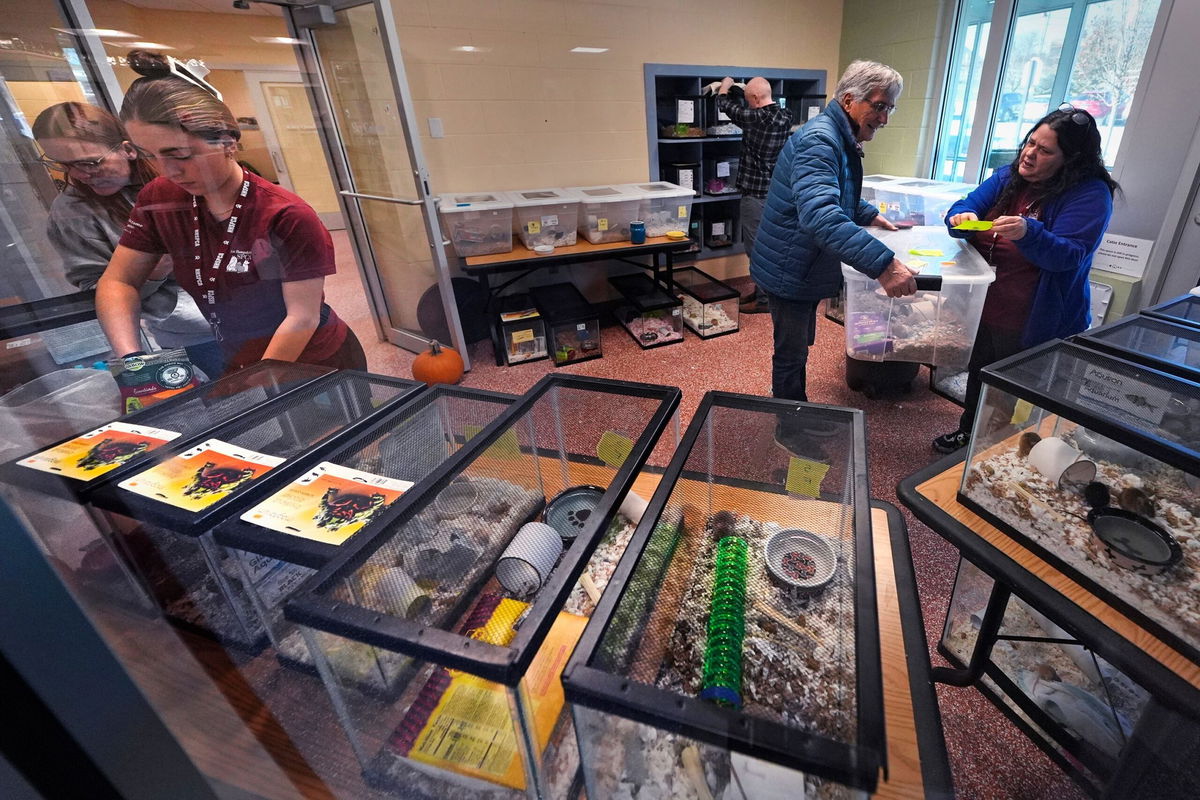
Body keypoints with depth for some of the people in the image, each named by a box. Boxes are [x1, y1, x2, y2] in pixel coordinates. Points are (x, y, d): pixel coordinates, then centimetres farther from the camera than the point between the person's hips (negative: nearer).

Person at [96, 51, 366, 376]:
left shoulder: (288, 217, -24)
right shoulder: (158, 200, -4)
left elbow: (302, 319, -24)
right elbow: (118, 281, 1)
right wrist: (131, 360, -16)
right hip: (236, 368, 6)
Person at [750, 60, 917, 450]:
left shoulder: (842, 141, 12)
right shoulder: (819, 140, -24)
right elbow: (820, 215, -41)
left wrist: (869, 215, 16)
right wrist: (883, 263, -45)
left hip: (806, 268, 10)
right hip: (788, 269, -10)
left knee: (799, 347, 21)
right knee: (791, 353, 4)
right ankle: (789, 431, 23)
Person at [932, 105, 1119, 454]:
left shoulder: (1090, 194, -12)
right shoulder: (1008, 177, 5)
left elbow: (1069, 256, -20)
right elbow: (966, 207, 2)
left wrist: (1028, 233, -38)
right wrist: (963, 216, -22)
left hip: (1034, 326, -6)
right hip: (984, 312, 6)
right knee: (978, 378, 22)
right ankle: (969, 433, 42)